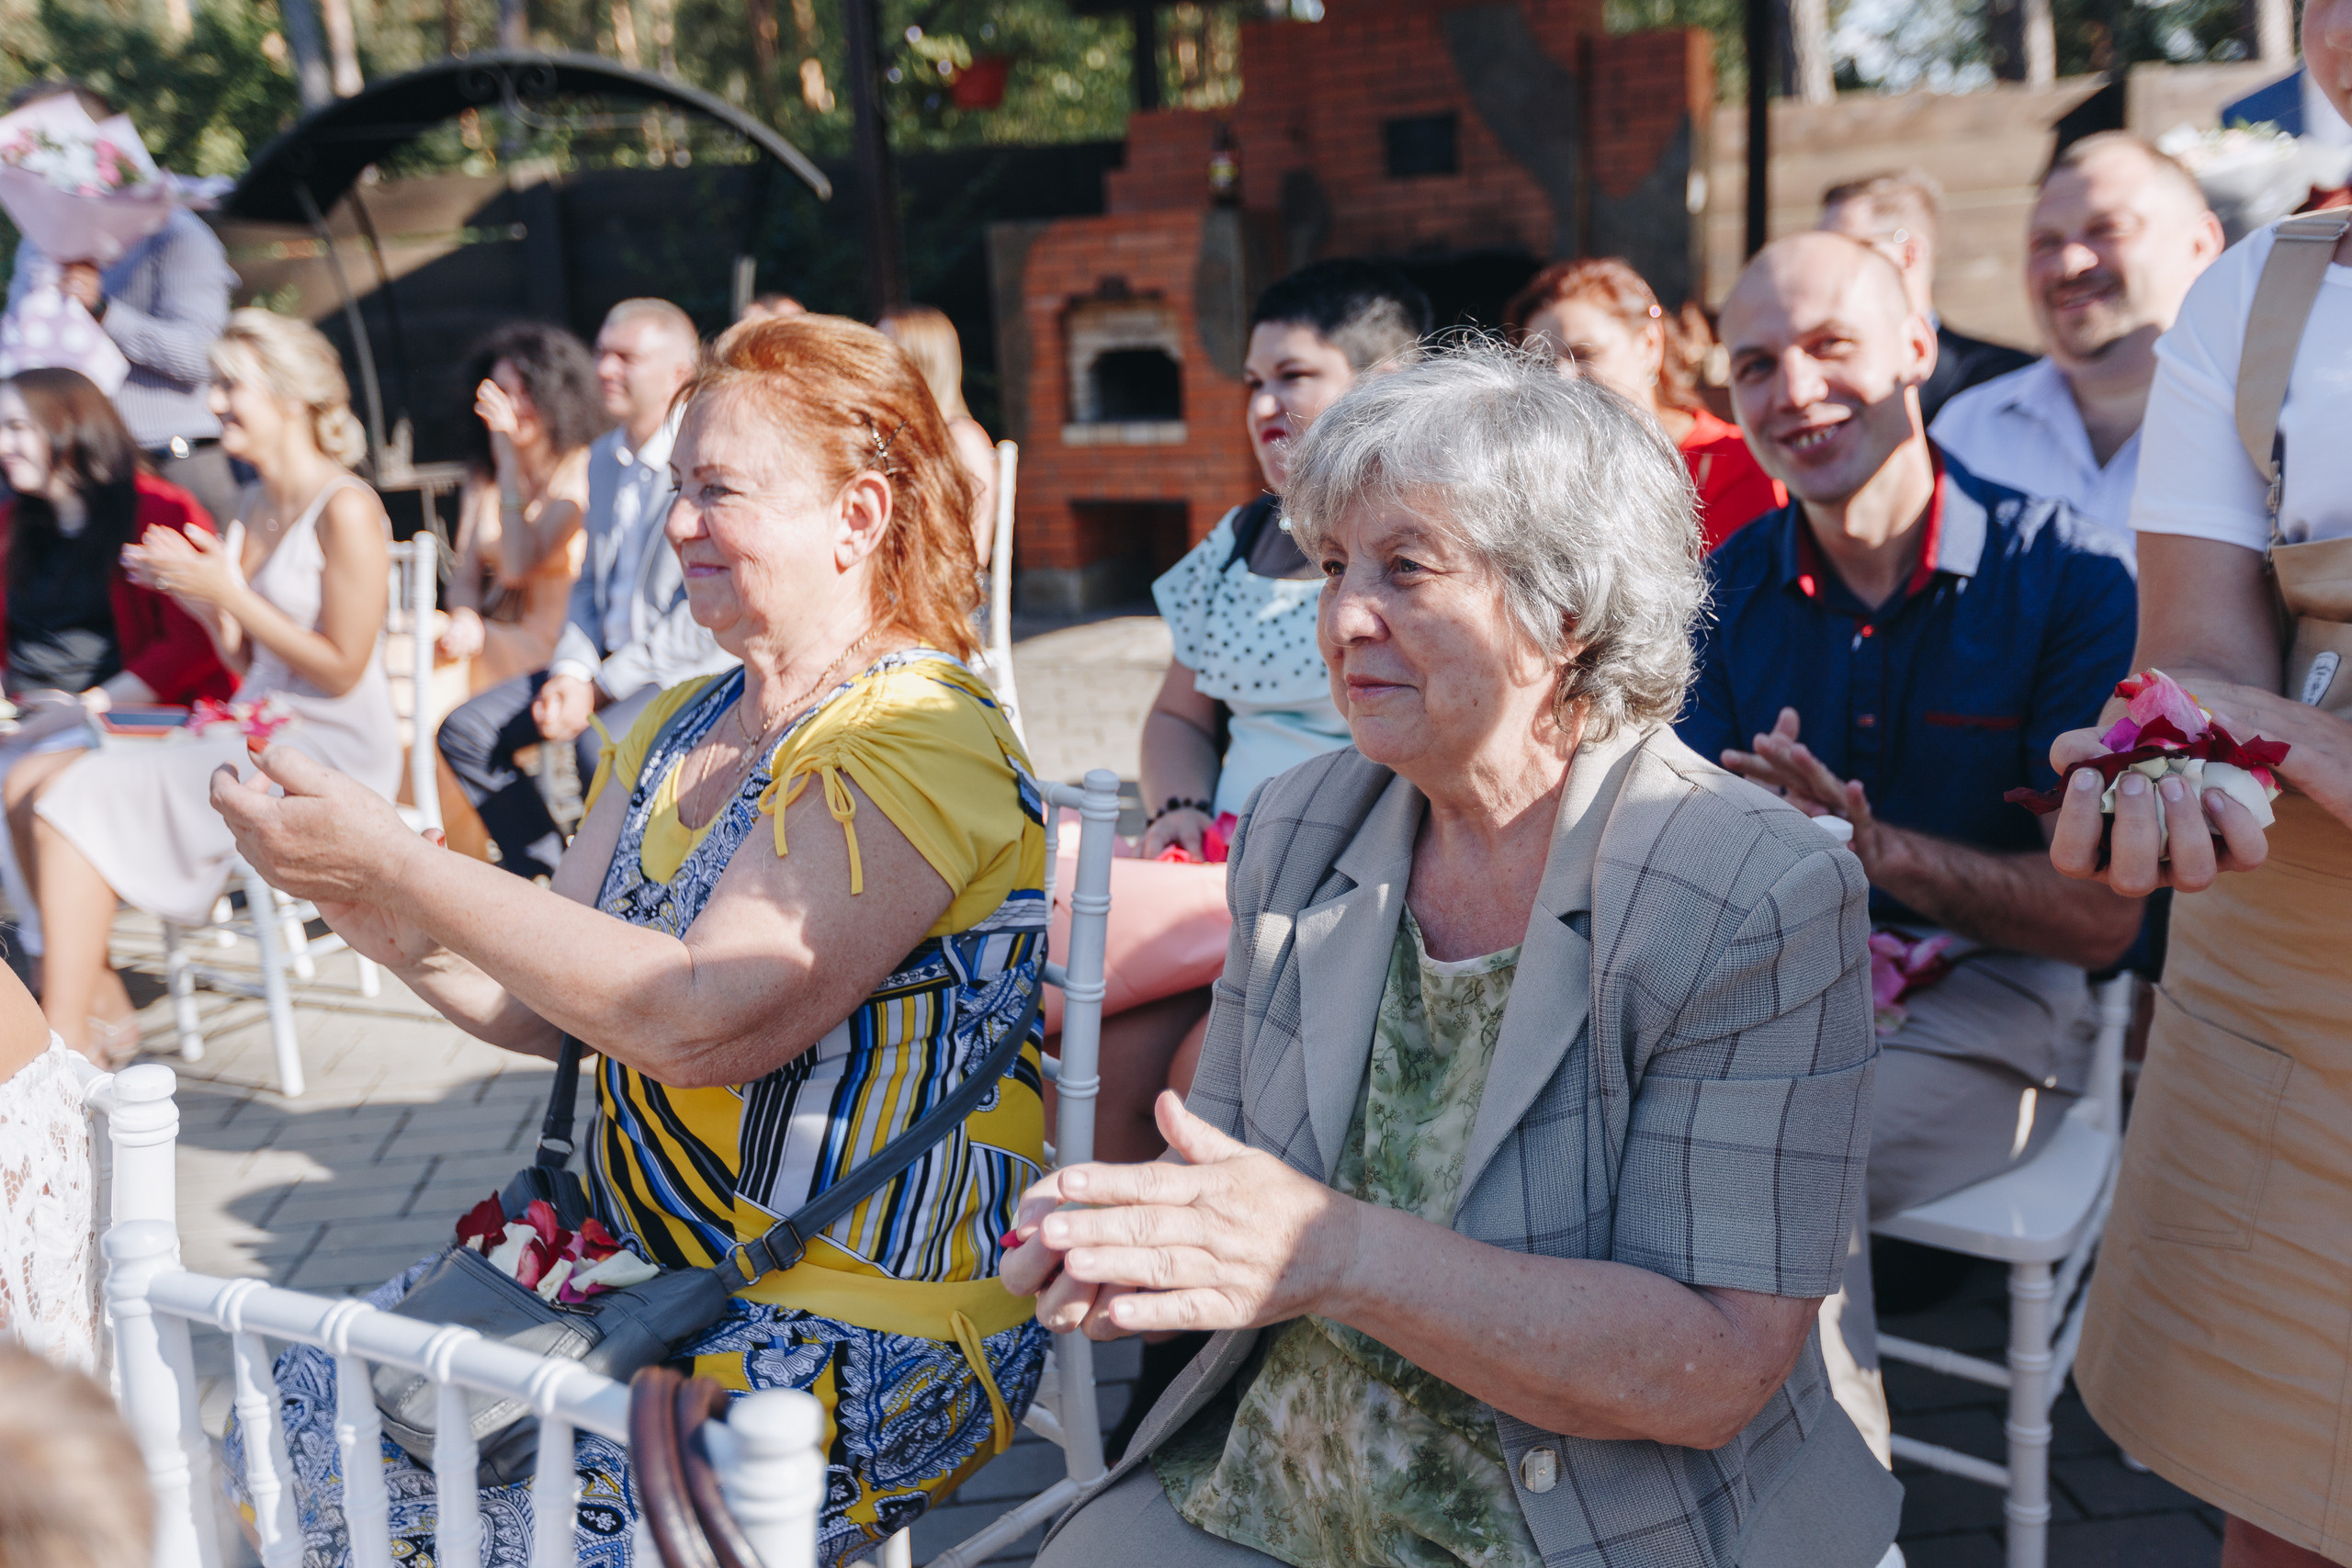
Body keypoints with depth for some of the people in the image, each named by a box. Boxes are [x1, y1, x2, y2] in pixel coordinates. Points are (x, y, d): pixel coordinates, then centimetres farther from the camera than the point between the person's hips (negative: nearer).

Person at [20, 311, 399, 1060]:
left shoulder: (346, 509, -11)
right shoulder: (258, 508, 16)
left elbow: (340, 669, -14)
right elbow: (249, 663, 17)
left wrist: (226, 592, -13)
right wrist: (199, 597, 0)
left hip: (327, 750, -8)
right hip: (257, 733, 9)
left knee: (82, 803, -19)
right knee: (45, 786, -7)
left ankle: (64, 1052, -15)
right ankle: (95, 999, -5)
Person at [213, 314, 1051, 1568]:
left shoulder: (918, 741, -16)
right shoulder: (676, 731, 11)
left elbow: (704, 1019, -26)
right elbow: (545, 1007, 11)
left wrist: (400, 867, -22)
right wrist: (388, 925, -8)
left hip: (856, 1341, -7)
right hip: (637, 1260, 8)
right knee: (305, 1411, -1)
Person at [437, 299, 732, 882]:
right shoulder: (604, 456, 13)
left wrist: (601, 688, -17)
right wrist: (571, 673, 0)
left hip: (693, 669, -9)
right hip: (609, 660, 9)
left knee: (602, 747, -35)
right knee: (466, 731, 0)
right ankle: (548, 880, 6)